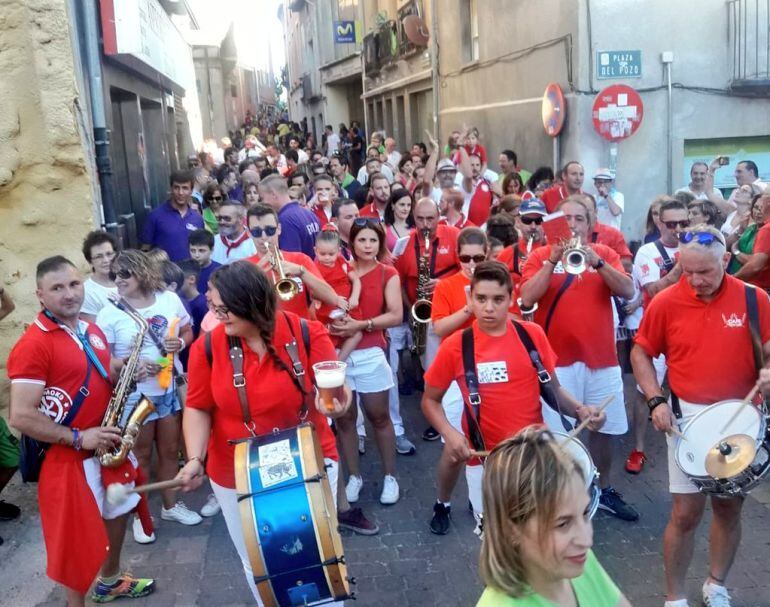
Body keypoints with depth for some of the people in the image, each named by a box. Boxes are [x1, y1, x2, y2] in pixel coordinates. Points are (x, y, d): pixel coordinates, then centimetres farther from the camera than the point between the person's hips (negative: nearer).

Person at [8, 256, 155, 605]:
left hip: (107, 445, 8)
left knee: (118, 511, 23)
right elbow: (21, 417, -23)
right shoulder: (33, 345, -20)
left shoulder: (92, 331, 5)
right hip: (69, 456, -8)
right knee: (77, 537, 5)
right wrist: (79, 438, -23)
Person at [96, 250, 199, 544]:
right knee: (141, 455, 11)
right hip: (133, 394, -3)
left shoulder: (170, 299, -2)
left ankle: (171, 504, 37)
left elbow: (188, 331, 10)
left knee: (170, 450, 17)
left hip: (170, 388, 3)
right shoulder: (109, 313, -12)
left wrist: (180, 343, -12)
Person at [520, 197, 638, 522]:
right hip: (556, 359, -3)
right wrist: (553, 260, -20)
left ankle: (604, 489, 34)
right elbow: (527, 299, -14)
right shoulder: (540, 255, -1)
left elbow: (628, 291, -9)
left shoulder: (605, 253, 6)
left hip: (602, 358, 3)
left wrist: (596, 261, -21)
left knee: (606, 427, 15)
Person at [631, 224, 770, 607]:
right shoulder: (666, 303, -8)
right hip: (689, 416, -2)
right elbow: (640, 352, 2)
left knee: (730, 507, 15)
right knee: (686, 513, 1)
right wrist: (655, 400, -9)